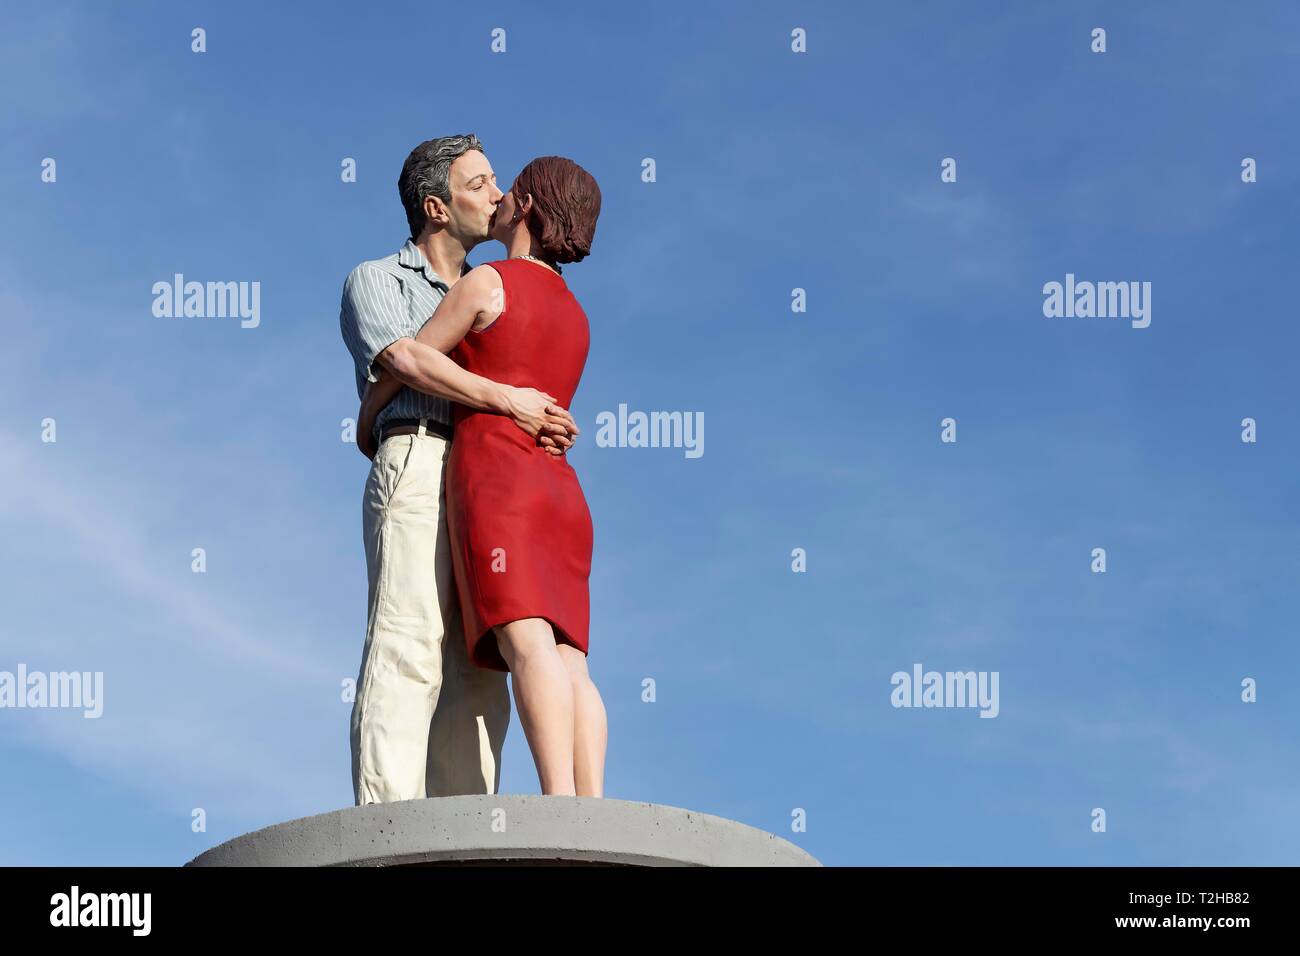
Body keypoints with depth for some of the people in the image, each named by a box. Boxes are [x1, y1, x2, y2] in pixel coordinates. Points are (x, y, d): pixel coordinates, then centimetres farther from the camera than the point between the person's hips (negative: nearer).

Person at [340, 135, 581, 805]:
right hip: (419, 464, -6)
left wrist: (550, 431, -1)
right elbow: (404, 359, -8)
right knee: (408, 648, -18)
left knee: (478, 672, -4)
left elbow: (535, 400, 23)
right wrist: (508, 400, -13)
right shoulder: (376, 281, 13)